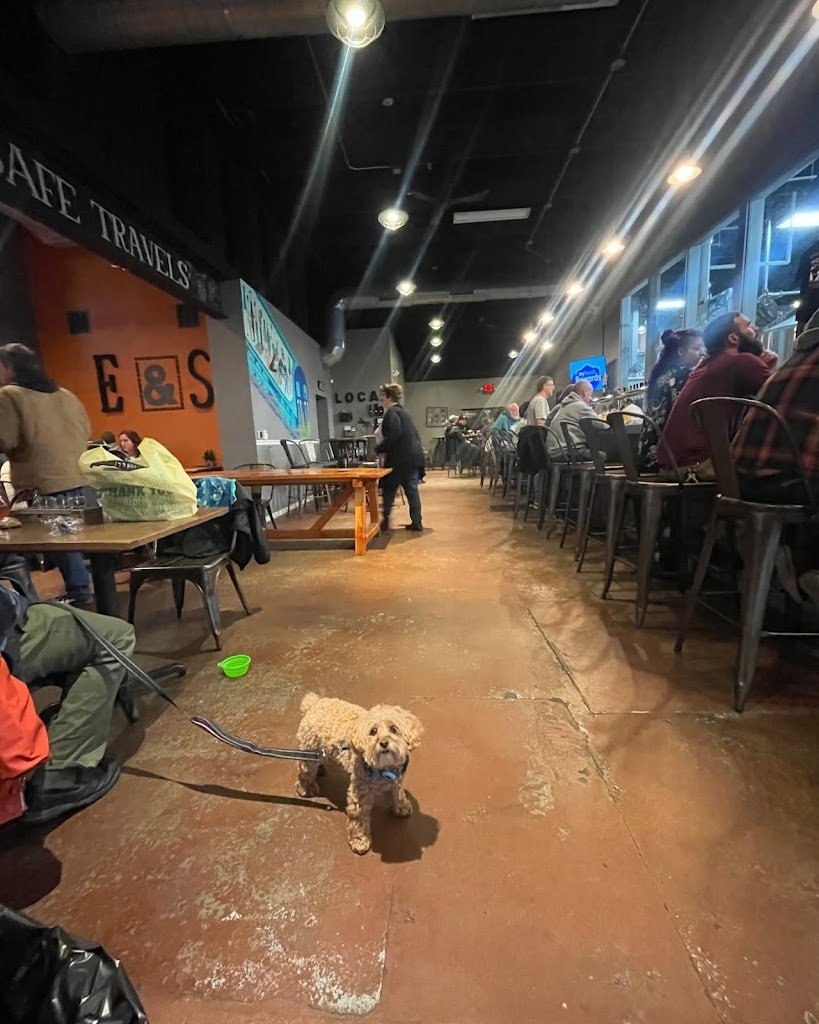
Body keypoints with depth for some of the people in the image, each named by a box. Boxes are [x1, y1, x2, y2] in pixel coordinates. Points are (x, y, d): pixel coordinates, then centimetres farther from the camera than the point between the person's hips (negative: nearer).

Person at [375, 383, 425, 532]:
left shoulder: (392, 413, -9)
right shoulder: (402, 411, 19)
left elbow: (394, 436, -23)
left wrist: (378, 449, -13)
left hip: (401, 458, -8)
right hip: (414, 456, 9)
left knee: (389, 488, 6)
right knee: (412, 489, 8)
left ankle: (386, 520, 12)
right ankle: (417, 523, 9)